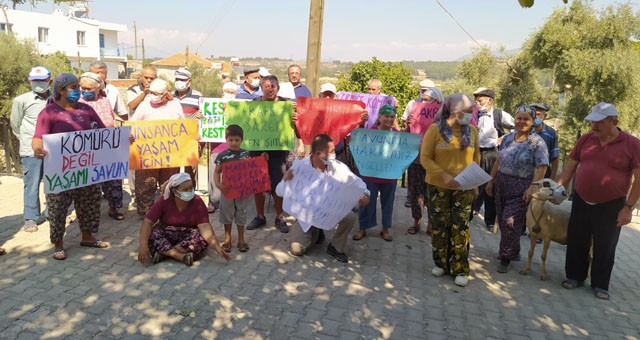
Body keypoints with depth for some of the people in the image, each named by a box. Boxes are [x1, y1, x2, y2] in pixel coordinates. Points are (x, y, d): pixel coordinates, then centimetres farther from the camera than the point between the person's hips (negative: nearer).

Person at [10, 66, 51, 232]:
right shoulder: (21, 100, -2)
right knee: (32, 185, 3)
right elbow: (15, 125, 8)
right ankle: (31, 218, 12)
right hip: (31, 151, -2)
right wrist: (29, 140, 13)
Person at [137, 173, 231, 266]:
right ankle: (182, 257, -34)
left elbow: (205, 226, -25)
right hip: (166, 235, 0)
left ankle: (163, 252, -28)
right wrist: (143, 244, -34)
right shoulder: (164, 200, -13)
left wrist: (216, 247, -40)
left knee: (203, 239, -32)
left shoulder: (197, 202, -15)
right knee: (151, 235, -30)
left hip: (188, 236, 0)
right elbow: (147, 222, -18)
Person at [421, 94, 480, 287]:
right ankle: (441, 263, 24)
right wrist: (445, 177, -19)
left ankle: (460, 269, 10)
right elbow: (425, 158, -9)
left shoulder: (472, 130, 3)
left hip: (464, 188, 2)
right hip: (438, 186, -1)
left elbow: (476, 158, 14)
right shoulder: (435, 129, -7)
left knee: (460, 227, 1)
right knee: (440, 226, 8)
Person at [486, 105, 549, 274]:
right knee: (502, 220, 10)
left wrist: (532, 187, -21)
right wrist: (491, 180, 13)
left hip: (521, 188, -5)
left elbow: (542, 167, -13)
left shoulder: (537, 142, -8)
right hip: (501, 184, 5)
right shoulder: (507, 138, 8)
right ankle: (513, 251, 31)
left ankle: (506, 259, 11)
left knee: (510, 222, -6)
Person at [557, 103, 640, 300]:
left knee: (605, 248, 10)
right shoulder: (585, 139, 0)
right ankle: (575, 276, 29)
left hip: (611, 206, -3)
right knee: (577, 242, 12)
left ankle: (600, 284, 25)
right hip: (581, 201, 3)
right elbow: (570, 166, 7)